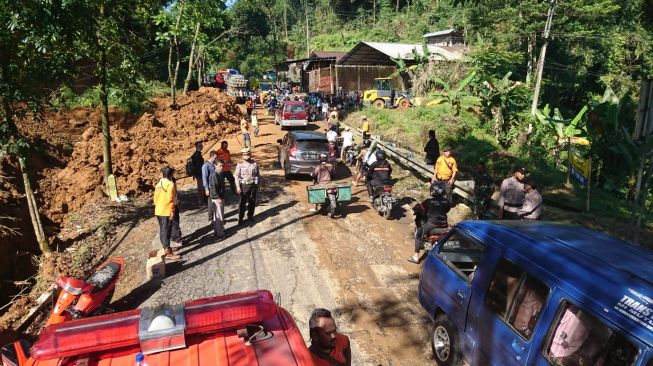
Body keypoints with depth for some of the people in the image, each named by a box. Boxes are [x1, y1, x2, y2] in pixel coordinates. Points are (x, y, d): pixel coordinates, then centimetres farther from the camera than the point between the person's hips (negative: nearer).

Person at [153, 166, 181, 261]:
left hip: (158, 211, 8)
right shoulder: (170, 184, -15)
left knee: (162, 230, 17)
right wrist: (172, 211, -15)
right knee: (166, 231, -5)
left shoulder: (159, 184, 10)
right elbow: (170, 199, -19)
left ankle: (166, 248, 30)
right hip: (166, 211, -8)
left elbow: (155, 197, 13)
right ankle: (168, 253, -2)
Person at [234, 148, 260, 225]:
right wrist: (238, 186, -13)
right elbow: (237, 176, -7)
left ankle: (250, 216, 29)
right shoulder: (240, 164, -6)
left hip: (253, 185, 3)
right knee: (242, 202, 1)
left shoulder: (254, 163, 1)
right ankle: (240, 218, 10)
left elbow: (257, 174, 8)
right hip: (244, 185, -3)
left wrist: (257, 184, 7)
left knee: (252, 201, 12)